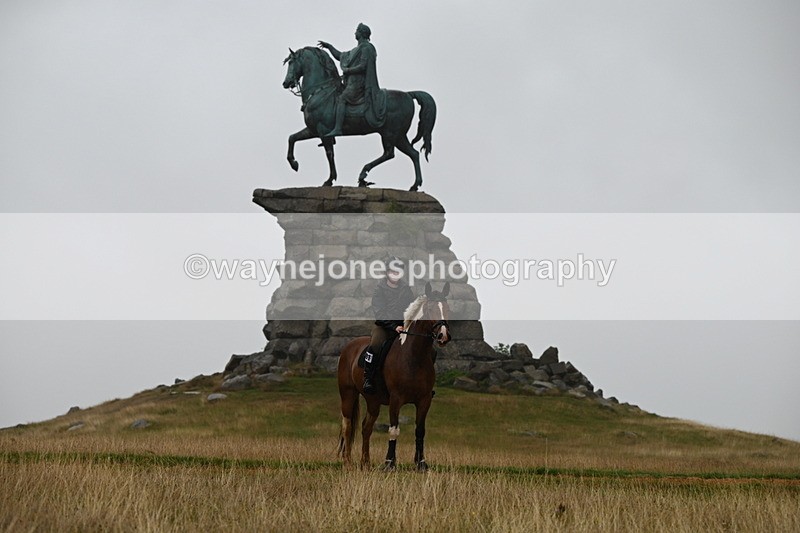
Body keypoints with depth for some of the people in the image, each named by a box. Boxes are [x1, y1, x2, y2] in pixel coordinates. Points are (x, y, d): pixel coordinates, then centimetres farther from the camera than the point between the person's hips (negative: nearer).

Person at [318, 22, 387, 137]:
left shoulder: (366, 48, -9)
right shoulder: (358, 49, 22)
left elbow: (362, 66, -19)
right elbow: (340, 56, 30)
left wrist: (347, 70, -11)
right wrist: (329, 46, 27)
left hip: (359, 83, -11)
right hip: (353, 82, 11)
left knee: (341, 100, -22)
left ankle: (337, 129, -33)